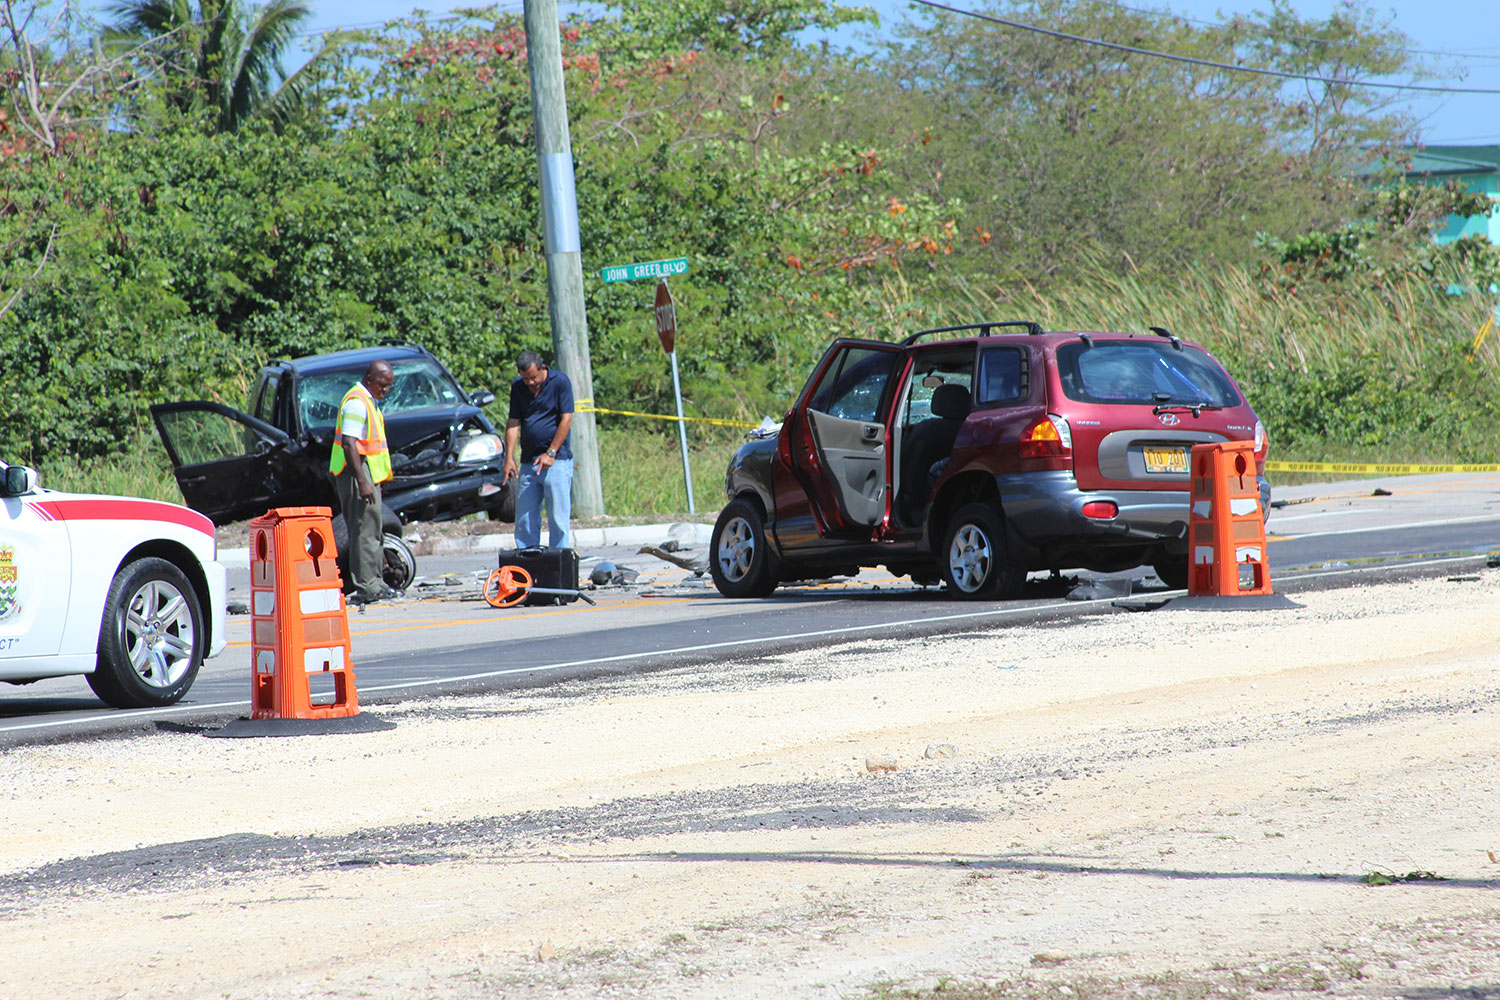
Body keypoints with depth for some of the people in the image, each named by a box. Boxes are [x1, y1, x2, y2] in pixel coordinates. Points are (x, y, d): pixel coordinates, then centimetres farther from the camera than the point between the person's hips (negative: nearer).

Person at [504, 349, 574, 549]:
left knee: (558, 519, -6)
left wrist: (550, 453, -13)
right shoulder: (518, 387, 8)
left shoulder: (560, 382, -5)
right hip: (528, 463, 5)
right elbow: (513, 423, 7)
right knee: (524, 520, 4)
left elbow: (566, 420, -8)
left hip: (556, 461, -5)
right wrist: (509, 457, -3)